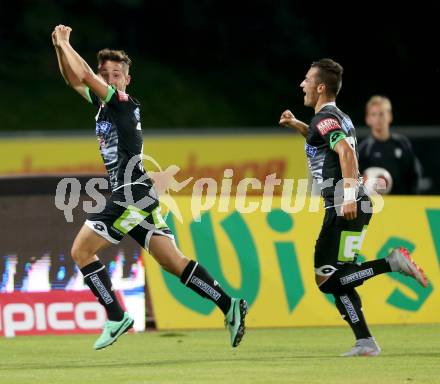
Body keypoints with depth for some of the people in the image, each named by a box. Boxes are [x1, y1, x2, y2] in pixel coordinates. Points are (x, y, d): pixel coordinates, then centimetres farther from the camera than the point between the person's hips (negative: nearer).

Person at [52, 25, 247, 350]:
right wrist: (60, 46, 11)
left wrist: (64, 43, -4)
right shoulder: (103, 103, 16)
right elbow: (74, 79, 24)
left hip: (132, 194, -9)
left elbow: (85, 76, -15)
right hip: (133, 195, 9)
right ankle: (229, 306, -5)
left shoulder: (125, 104, -8)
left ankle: (116, 317, -5)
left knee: (81, 251, -4)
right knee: (173, 262, 2)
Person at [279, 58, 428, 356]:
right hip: (350, 208, 10)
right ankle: (365, 343, 7)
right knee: (338, 281, 11)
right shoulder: (340, 117, 20)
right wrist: (296, 124, 35)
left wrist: (349, 196, -34)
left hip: (344, 208, -10)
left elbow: (346, 151, -26)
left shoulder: (325, 118, -9)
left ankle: (392, 263, -15)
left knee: (327, 279, -11)